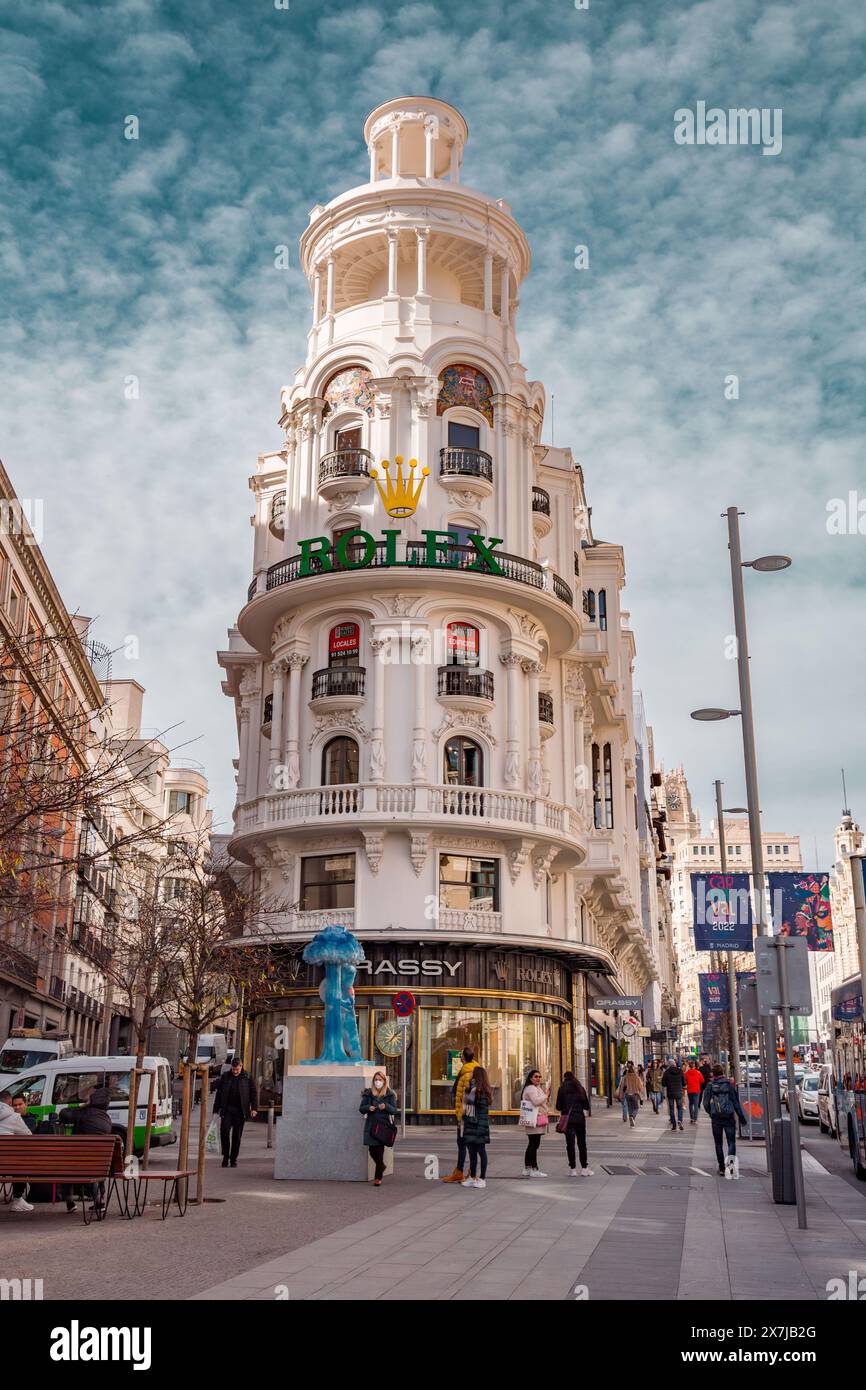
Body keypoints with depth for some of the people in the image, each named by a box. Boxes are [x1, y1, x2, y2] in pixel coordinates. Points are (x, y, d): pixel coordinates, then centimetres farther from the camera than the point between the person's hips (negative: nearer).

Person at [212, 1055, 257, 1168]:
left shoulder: (247, 1077, 2)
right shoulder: (225, 1076, 5)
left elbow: (253, 1093, 4)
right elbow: (218, 1093, 9)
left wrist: (253, 1108, -5)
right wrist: (216, 1109, 5)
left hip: (240, 1111, -1)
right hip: (227, 1109, 1)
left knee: (237, 1135, 2)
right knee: (224, 1131, -12)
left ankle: (233, 1159, 13)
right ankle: (226, 1156, 4)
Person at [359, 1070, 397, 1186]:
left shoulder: (390, 1094, 3)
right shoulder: (368, 1093, 7)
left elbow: (394, 1110, 0)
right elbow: (361, 1108, 7)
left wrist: (386, 1107, -20)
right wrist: (368, 1108, -14)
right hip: (371, 1126, 2)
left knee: (380, 1151, -7)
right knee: (372, 1151, 2)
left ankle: (378, 1177, 3)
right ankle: (381, 1167, 33)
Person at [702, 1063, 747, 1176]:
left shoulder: (710, 1085, 0)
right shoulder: (729, 1084, 0)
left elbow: (706, 1104, 0)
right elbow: (736, 1102, 1)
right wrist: (742, 1117, 7)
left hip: (716, 1118, 0)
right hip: (729, 1117, 0)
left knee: (718, 1143, 13)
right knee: (731, 1142, -1)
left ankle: (722, 1167, 15)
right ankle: (731, 1159, -28)